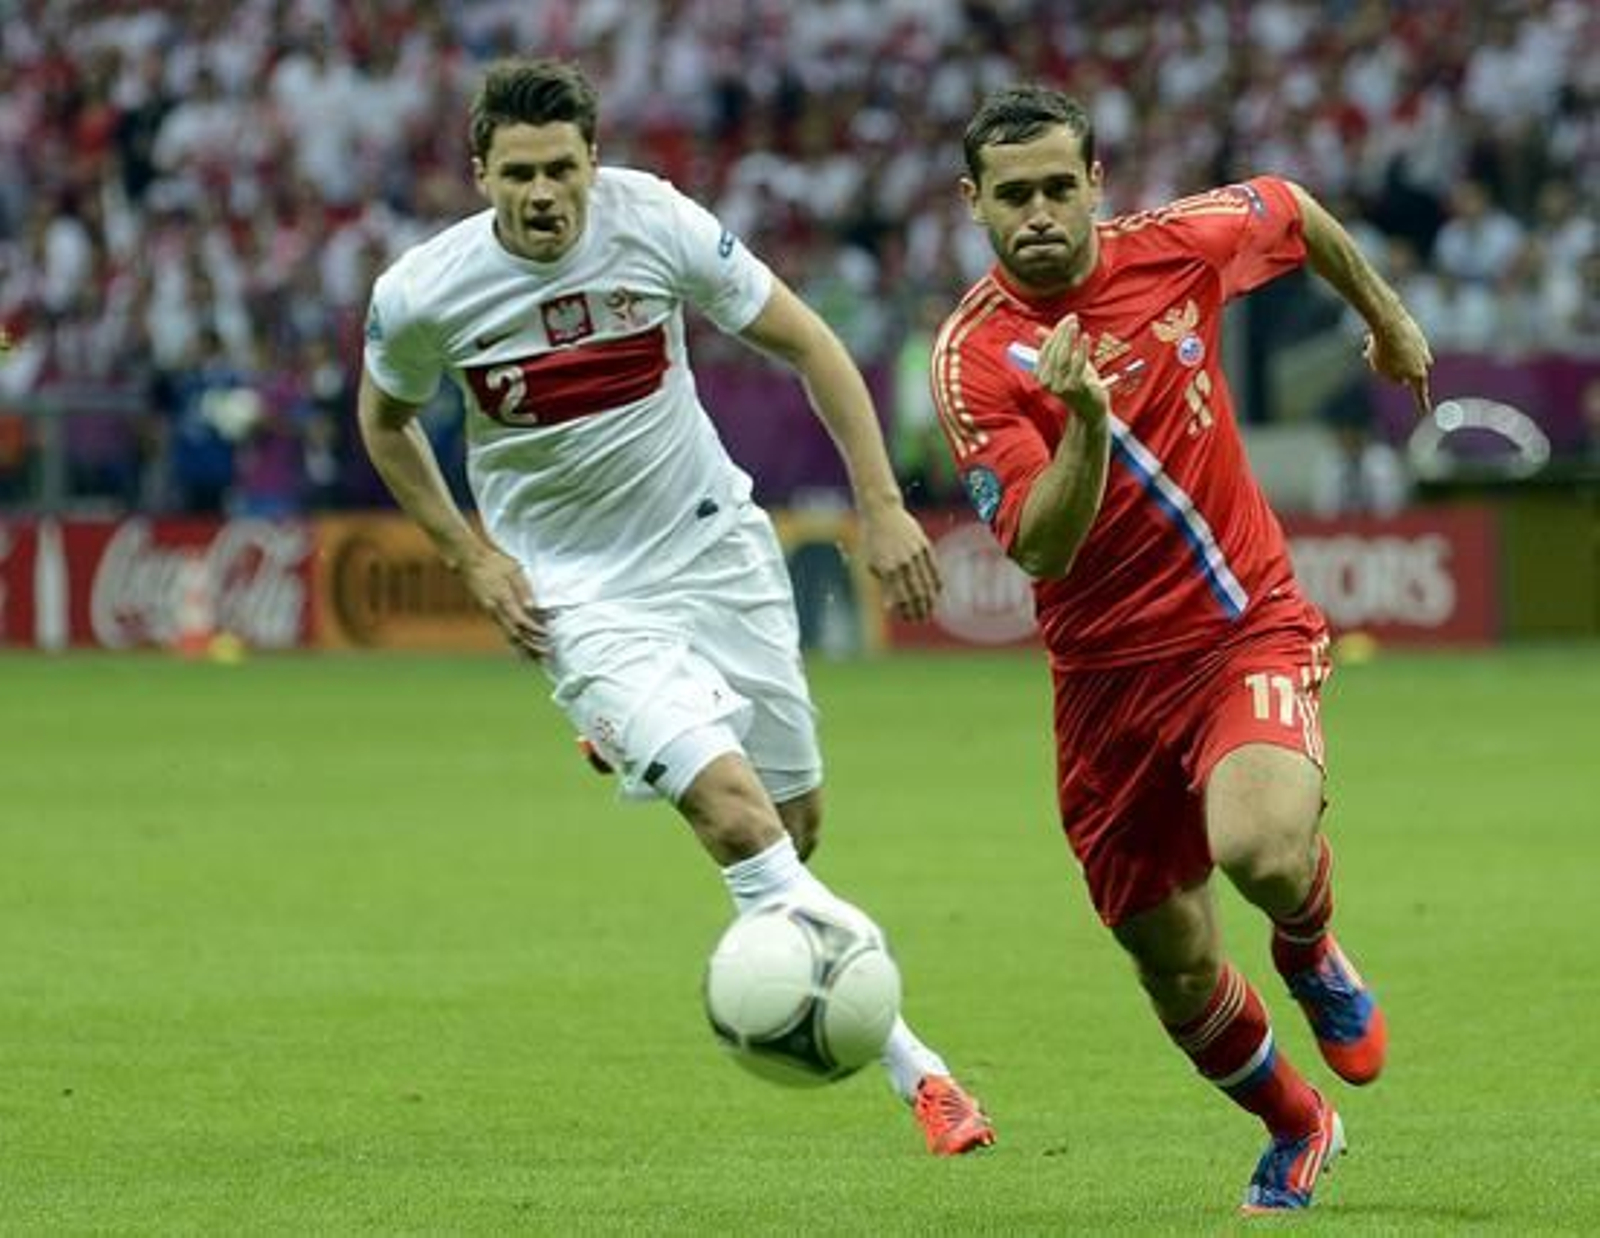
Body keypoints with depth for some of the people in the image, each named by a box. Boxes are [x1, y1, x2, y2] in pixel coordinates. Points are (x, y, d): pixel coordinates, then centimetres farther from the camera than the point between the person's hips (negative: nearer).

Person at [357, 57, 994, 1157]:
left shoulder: (657, 224, -16)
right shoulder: (422, 295, -15)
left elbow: (805, 342, -4)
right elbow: (384, 419, 7)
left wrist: (882, 507, -9)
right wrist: (472, 554, -3)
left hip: (718, 548, 3)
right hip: (581, 597, -3)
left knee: (799, 825, 11)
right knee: (738, 818, -21)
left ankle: (630, 740, 44)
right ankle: (913, 1067, -18)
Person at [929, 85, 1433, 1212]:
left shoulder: (1176, 247, -8)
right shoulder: (975, 359, -15)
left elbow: (1291, 210, 16)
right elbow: (1039, 549, -24)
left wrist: (1386, 317, 30)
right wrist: (1086, 421, -39)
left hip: (1248, 628, -1)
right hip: (1110, 674, 1)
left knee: (1263, 850, -30)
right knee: (1177, 972, 8)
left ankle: (1312, 952, 8)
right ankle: (1299, 1131, 38)